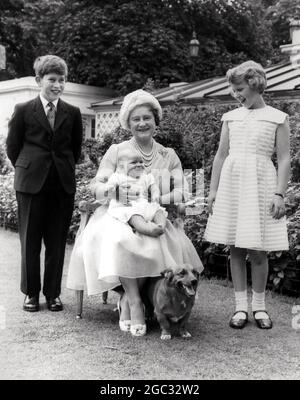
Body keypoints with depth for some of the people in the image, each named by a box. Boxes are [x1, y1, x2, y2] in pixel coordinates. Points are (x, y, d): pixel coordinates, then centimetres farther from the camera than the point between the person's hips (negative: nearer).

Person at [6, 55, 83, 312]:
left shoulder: (72, 113, 6)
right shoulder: (23, 110, 1)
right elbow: (12, 146, 7)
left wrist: (65, 169, 10)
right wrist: (27, 170, 7)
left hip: (63, 184, 2)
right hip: (31, 184, -1)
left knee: (57, 242, 6)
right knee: (30, 240, 6)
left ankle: (53, 293, 19)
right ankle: (31, 292, 20)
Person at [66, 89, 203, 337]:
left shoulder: (169, 155, 11)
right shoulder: (116, 151, 7)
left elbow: (182, 192, 2)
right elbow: (96, 186, 0)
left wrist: (157, 200, -16)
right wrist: (118, 191, -21)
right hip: (120, 217, -1)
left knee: (174, 244, -30)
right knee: (120, 241, -36)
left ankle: (127, 302, -15)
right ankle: (135, 303, -22)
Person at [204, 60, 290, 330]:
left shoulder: (278, 118, 3)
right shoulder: (231, 117, 12)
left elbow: (284, 159, -1)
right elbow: (221, 155, 12)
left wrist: (279, 193, -10)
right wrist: (213, 190, 8)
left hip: (261, 185, -3)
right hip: (231, 184, 3)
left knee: (258, 251, 0)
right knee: (236, 249, 5)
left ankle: (259, 306, 17)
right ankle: (241, 306, 14)